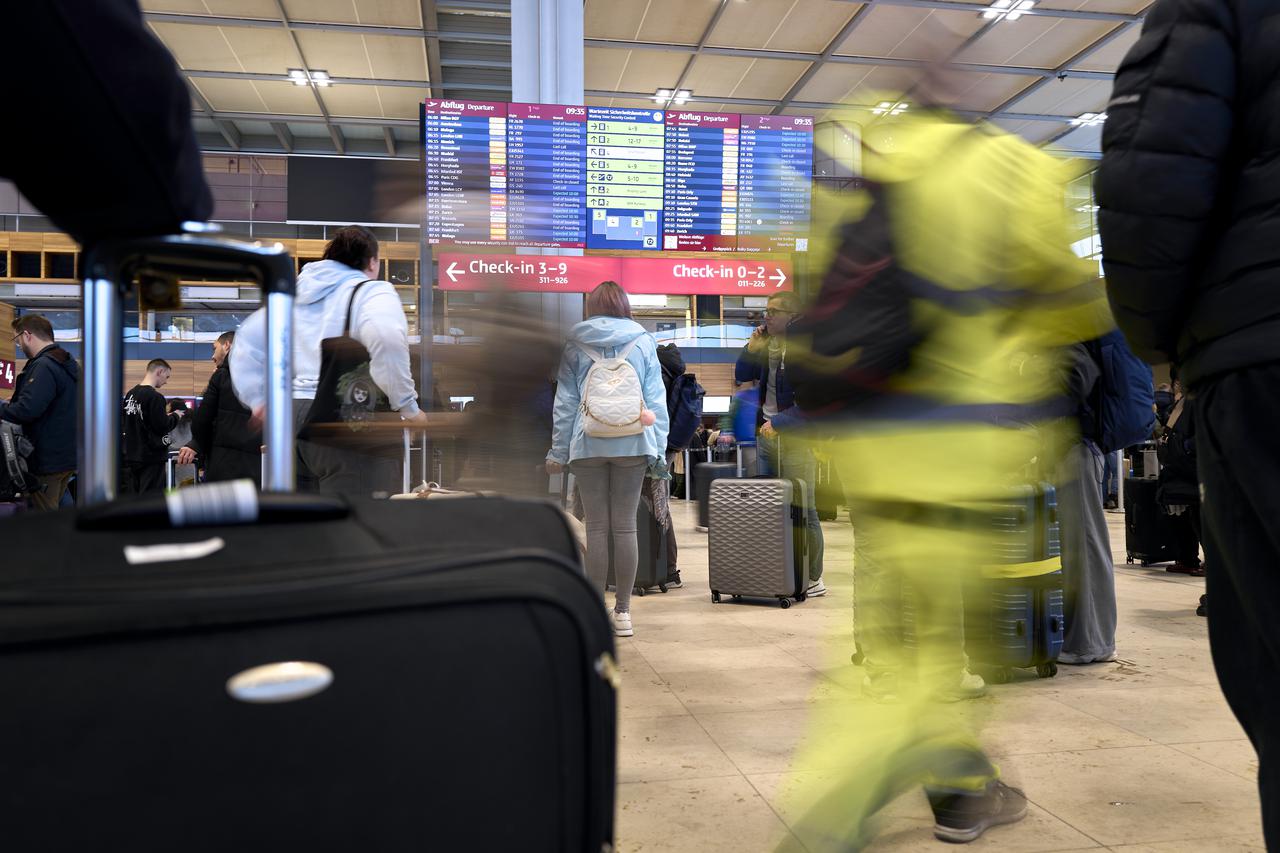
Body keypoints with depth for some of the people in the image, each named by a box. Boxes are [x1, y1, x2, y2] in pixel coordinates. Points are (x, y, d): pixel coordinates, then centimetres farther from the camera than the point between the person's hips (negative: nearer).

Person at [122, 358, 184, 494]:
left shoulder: (130, 394, 6)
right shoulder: (155, 397, -17)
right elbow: (162, 427, -18)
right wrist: (175, 416, 0)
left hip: (131, 456, 8)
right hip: (152, 458, -8)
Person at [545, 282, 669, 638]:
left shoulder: (576, 345, 5)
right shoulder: (643, 343, 6)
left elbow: (565, 401, 5)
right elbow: (656, 400, 3)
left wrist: (558, 451, 9)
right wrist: (659, 450, 5)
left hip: (588, 445, 0)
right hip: (633, 446, 0)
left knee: (596, 527, 5)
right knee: (626, 526, 5)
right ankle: (623, 611, 9)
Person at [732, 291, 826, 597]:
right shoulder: (767, 345, 11)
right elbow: (741, 376, 16)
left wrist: (778, 423, -15)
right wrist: (752, 346, 5)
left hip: (796, 436, -7)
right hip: (766, 434, 7)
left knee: (802, 510, -3)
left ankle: (813, 580, 6)